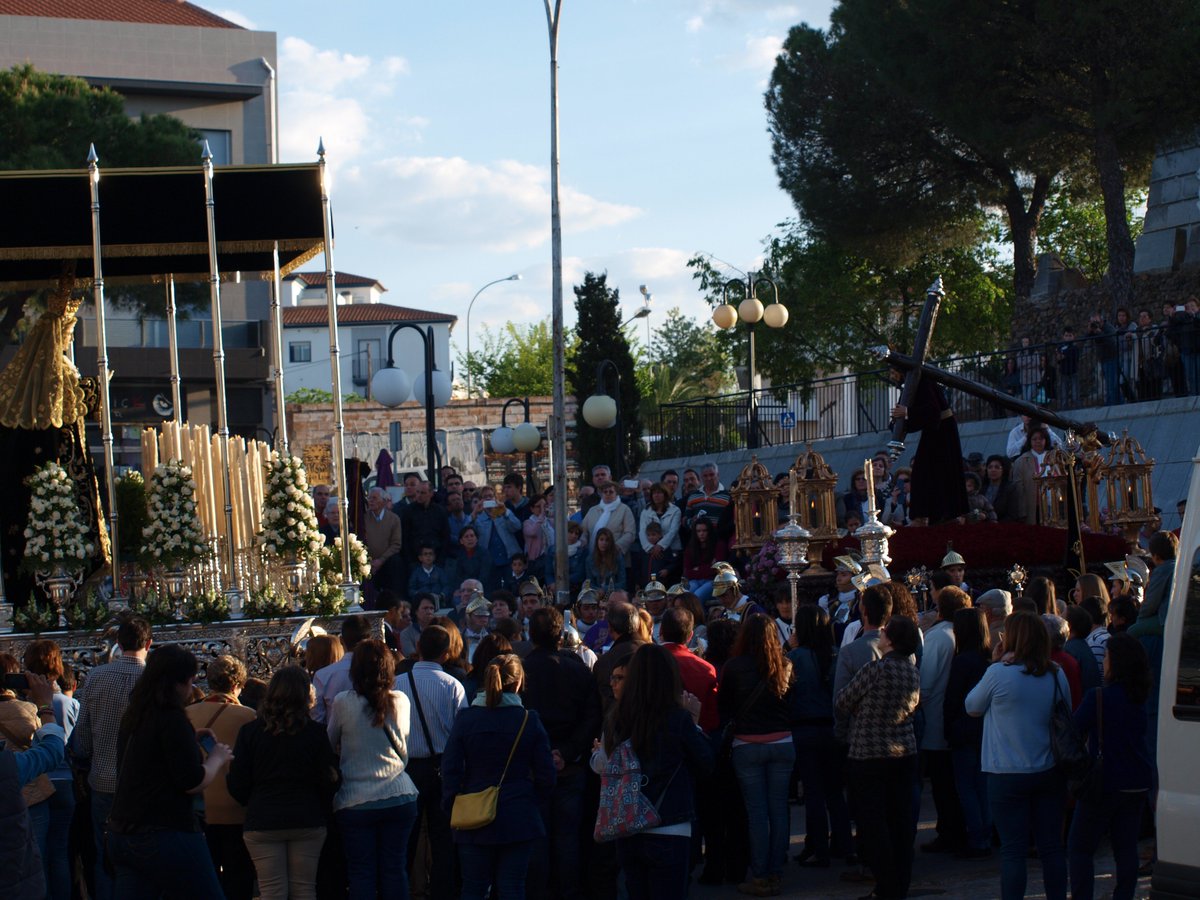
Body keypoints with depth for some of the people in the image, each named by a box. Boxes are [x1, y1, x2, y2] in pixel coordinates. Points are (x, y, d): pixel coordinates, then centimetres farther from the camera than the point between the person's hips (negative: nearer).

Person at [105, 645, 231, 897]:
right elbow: (192, 783, -16)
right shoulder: (172, 719, -14)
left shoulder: (133, 716, 12)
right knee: (208, 894, 2)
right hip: (166, 836, -8)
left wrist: (191, 741, 21)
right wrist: (217, 758, 1)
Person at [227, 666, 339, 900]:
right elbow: (329, 780, -1)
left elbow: (237, 784, 0)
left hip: (262, 823, 0)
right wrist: (321, 812, 15)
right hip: (307, 821, 0)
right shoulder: (315, 732, -3)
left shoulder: (250, 731, -1)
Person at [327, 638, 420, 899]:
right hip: (400, 797, 2)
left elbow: (331, 744, 7)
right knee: (395, 868, 8)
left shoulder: (343, 703, -8)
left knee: (361, 872, 3)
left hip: (356, 801, -2)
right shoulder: (400, 702, 0)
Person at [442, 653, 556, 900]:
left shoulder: (465, 719, -4)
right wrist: (537, 804, 14)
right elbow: (546, 774, -2)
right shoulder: (529, 721, -4)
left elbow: (450, 769, -3)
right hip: (519, 820, 0)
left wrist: (451, 810, 7)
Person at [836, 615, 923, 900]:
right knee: (902, 821, 11)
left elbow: (842, 703, -7)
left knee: (873, 823, 0)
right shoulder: (913, 673, 2)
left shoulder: (875, 669, -17)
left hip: (868, 756, -6)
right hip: (905, 754, 6)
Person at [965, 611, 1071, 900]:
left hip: (1008, 776, -4)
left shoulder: (998, 673, -14)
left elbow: (972, 707, 2)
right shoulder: (1057, 675, 1)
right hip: (1050, 773, 4)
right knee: (1052, 846, 11)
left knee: (1013, 850, 1)